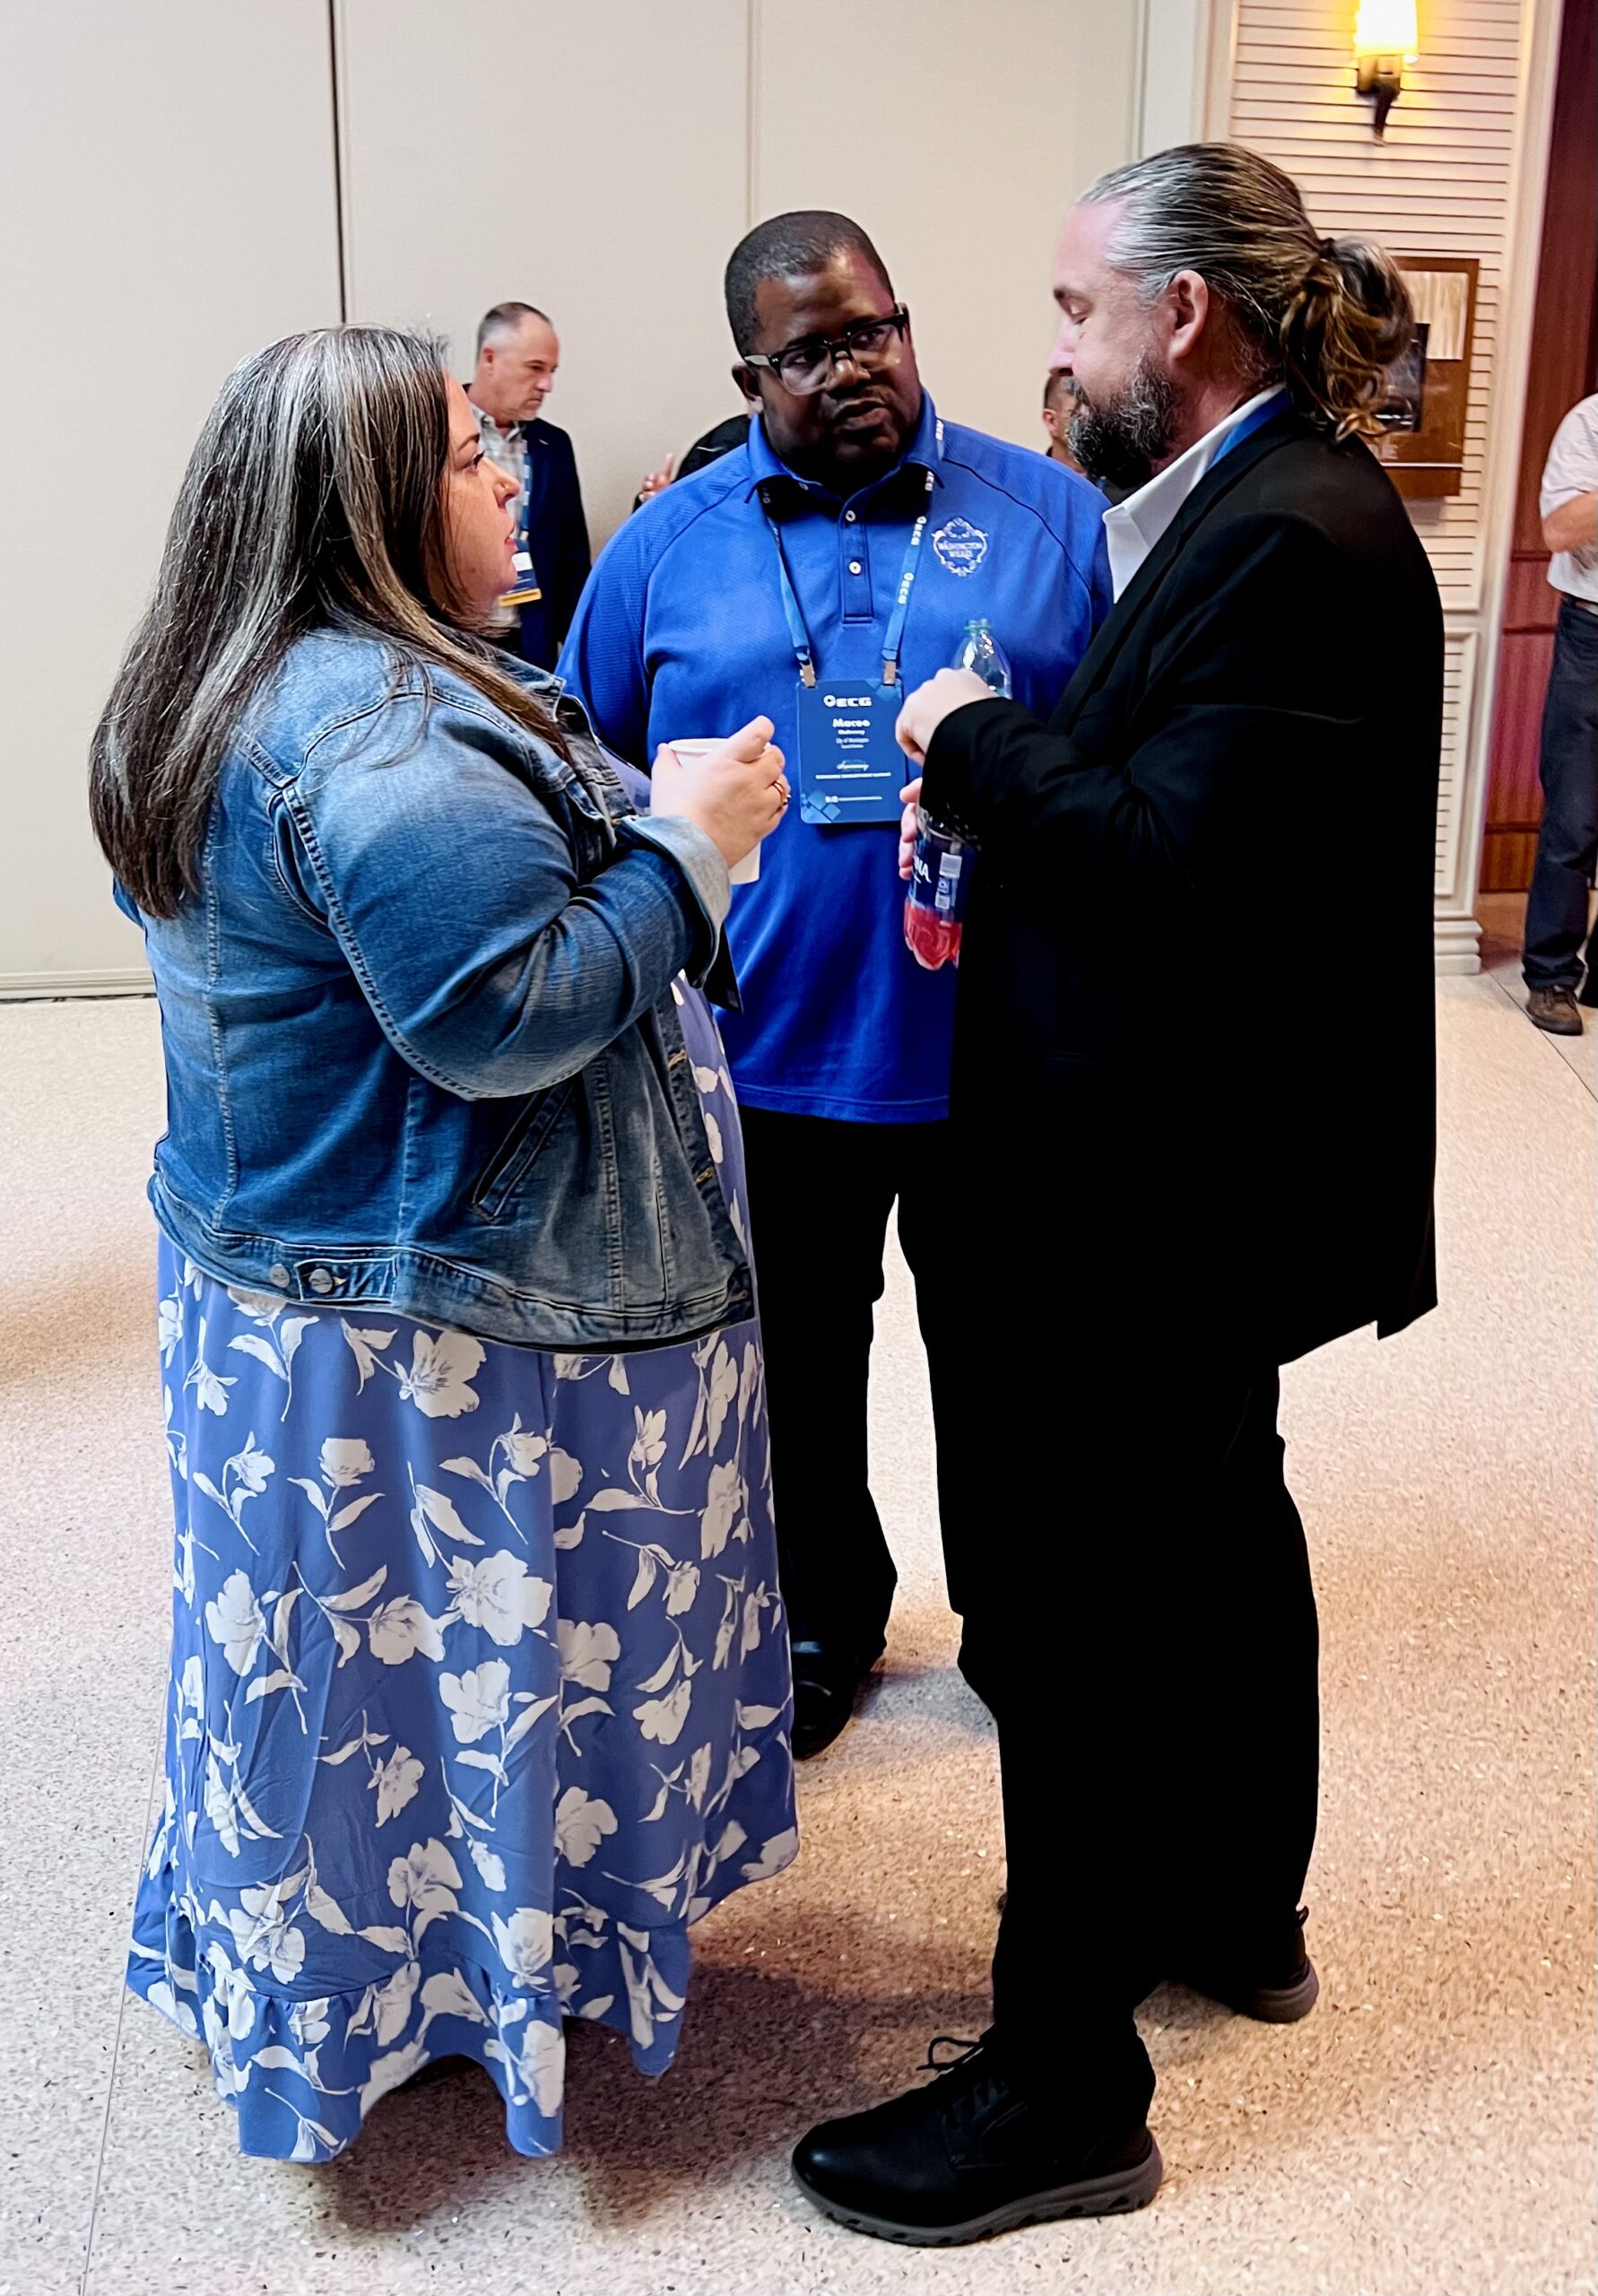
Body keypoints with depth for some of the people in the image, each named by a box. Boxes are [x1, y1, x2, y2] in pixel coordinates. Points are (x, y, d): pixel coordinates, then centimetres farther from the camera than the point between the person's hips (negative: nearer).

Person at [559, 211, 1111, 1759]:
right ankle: (825, 1616, 41)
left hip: (998, 1050, 0)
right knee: (798, 1370, 17)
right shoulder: (666, 548, 2)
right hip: (767, 1054, 1)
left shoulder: (1051, 515, 0)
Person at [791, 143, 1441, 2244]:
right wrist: (1019, 771, -1)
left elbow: (1176, 854, -28)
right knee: (1218, 1524, 23)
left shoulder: (1287, 538, -21)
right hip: (1223, 1168, 11)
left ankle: (1065, 2087, 16)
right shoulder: (1268, 501, 11)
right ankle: (1239, 1909, 45)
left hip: (1169, 1196, -11)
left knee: (1072, 1617, -1)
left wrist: (978, 743, -14)